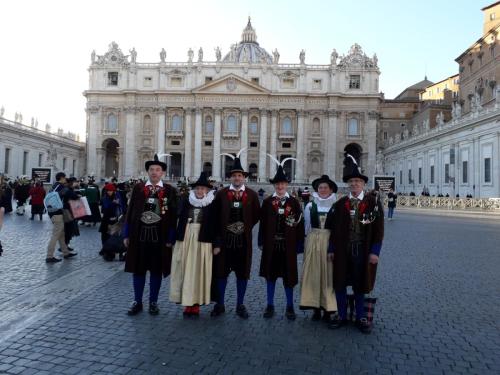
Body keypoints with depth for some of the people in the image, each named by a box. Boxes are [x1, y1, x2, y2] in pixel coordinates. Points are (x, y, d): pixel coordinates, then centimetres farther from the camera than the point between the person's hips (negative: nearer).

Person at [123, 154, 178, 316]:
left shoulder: (170, 191, -1)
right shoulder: (138, 188, 4)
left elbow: (173, 216, -2)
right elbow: (130, 211, 5)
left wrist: (171, 238, -6)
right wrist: (127, 234, 1)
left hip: (160, 236, -1)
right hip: (139, 235, 2)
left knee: (156, 270, 8)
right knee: (138, 269, 10)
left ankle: (153, 302, 23)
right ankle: (137, 302, 24)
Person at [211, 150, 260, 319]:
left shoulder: (252, 195, 1)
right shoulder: (221, 194, -1)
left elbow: (256, 216, 10)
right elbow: (215, 218, -3)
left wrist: (245, 228, 3)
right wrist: (216, 240, -7)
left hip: (244, 240, 1)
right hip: (224, 239, 0)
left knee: (243, 273, 9)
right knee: (221, 272, 8)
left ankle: (240, 305, 23)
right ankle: (220, 304, 23)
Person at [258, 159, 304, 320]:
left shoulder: (294, 202, 1)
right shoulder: (267, 202, 3)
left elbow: (299, 224, 0)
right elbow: (262, 223, 2)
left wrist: (299, 244, -3)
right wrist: (261, 242, -1)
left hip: (288, 245, -1)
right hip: (271, 245, 1)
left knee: (289, 276, 8)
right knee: (270, 275, 10)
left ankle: (290, 306, 21)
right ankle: (270, 305, 22)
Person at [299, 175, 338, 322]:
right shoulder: (310, 206, 4)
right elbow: (306, 227, 9)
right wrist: (307, 243, 6)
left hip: (330, 242, -2)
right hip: (312, 242, 2)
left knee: (328, 274, 4)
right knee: (313, 274, 5)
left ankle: (328, 309, 15)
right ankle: (316, 308, 16)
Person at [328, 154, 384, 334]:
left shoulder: (373, 202, -2)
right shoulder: (340, 204, 4)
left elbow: (378, 229, -4)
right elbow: (334, 229, 6)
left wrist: (375, 252, -8)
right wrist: (332, 250, 3)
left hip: (364, 251, -2)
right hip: (342, 251, 2)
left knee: (360, 284, 9)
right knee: (339, 283, 7)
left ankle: (361, 318, 25)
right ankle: (342, 316, 23)